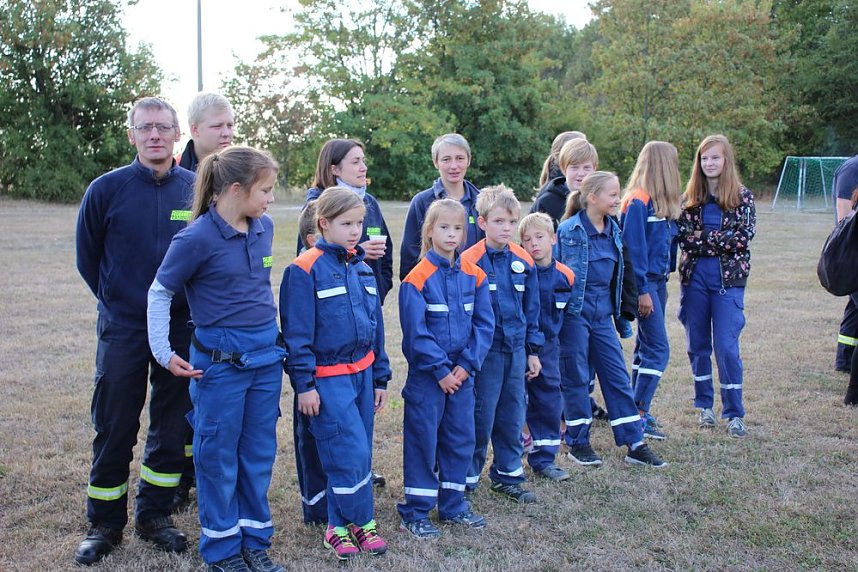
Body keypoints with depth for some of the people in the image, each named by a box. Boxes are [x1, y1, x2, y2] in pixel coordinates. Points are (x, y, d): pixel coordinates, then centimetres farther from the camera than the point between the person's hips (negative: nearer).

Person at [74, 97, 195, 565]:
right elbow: (88, 257, 6)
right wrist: (119, 301, 8)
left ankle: (154, 515, 28)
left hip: (182, 331, 2)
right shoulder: (106, 189, -5)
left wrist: (189, 303, 7)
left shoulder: (198, 190, -1)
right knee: (114, 431, 6)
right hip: (123, 333, -2)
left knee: (172, 429, 10)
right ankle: (104, 524, 23)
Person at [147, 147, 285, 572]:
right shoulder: (198, 237, -15)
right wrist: (164, 352, -7)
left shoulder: (264, 227, 2)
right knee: (219, 456, 8)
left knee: (259, 453, 13)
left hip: (266, 358, 6)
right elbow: (159, 293, -5)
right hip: (220, 362, -6)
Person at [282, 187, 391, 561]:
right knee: (352, 454, -6)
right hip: (328, 379, -7)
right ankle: (362, 523, 14)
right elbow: (297, 333, -12)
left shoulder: (362, 267, 10)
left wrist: (380, 377, 14)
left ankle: (339, 526, 24)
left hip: (362, 373, 7)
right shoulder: (305, 270, -11)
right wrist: (304, 384, -14)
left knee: (357, 455, 11)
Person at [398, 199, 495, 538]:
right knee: (422, 439, 3)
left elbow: (484, 323, 1)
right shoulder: (417, 279, -11)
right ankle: (415, 513, 14)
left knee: (460, 438, 13)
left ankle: (453, 505, 28)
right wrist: (441, 371, -14)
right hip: (426, 375, -5)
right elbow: (416, 332, -14)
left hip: (462, 373, 5)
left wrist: (467, 364, -9)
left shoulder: (473, 275, 3)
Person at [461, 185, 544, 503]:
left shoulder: (524, 261, 4)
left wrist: (533, 351, 11)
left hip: (516, 349, 5)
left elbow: (531, 309, 11)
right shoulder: (469, 262, -11)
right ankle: (466, 479, 18)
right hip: (485, 351, -5)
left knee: (512, 417, 13)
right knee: (480, 417, 2)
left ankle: (507, 477, 27)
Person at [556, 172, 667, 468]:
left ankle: (634, 443, 14)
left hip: (602, 314, 6)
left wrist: (619, 313, 19)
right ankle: (578, 443, 17)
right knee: (576, 377, 4)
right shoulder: (569, 230, -11)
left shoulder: (613, 230, 9)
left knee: (617, 376, 7)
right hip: (575, 313, -6)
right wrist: (558, 316, -11)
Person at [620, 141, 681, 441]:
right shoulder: (638, 201, -15)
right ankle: (639, 415, -2)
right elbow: (633, 247, -18)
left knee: (646, 345, 13)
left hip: (657, 281, 9)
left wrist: (663, 282, 11)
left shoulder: (661, 201, 12)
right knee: (659, 349, -8)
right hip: (644, 283, -9)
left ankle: (638, 412, 21)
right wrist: (642, 290, -18)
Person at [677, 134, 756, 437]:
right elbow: (683, 237, -3)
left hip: (728, 279, -3)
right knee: (698, 344, 9)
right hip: (694, 278, 3)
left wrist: (703, 237, -12)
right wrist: (721, 242, -14)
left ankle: (734, 414, 6)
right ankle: (704, 405, 24)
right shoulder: (690, 197, 7)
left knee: (726, 347, -5)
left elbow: (744, 237, -11)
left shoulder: (742, 197, 1)